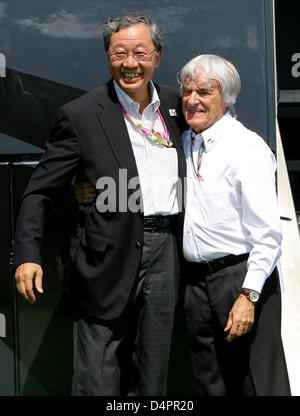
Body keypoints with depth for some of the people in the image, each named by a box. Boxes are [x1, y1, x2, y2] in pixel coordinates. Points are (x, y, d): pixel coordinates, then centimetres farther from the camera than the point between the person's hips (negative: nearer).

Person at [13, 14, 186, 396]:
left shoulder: (175, 105, 8)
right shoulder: (81, 115, -5)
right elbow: (41, 192, -6)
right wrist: (27, 254, -15)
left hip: (166, 252, 4)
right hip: (109, 260, -4)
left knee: (152, 376, 15)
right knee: (98, 380, 0)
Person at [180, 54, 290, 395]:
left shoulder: (248, 148, -11)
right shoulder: (183, 144, 11)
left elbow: (267, 233, -15)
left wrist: (248, 296, -19)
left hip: (240, 276, -6)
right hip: (195, 282, 7)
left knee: (257, 384, -2)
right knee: (211, 384, 14)